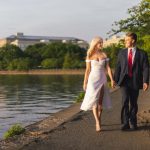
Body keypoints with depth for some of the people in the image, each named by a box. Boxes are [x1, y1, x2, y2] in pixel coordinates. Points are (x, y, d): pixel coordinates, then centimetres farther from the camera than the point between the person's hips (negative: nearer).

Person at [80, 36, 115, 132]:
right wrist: (85, 82, 0)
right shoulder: (90, 56, 0)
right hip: (93, 79, -2)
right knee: (94, 100, -12)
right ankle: (98, 123, -17)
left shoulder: (104, 55, 4)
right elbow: (87, 70, 1)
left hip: (102, 79, 2)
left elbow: (108, 68, -2)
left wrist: (112, 79, -12)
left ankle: (98, 121, 19)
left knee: (100, 101, 5)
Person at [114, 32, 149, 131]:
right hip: (124, 81, 1)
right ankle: (125, 123, -7)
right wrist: (115, 79, 1)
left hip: (135, 82, -1)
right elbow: (118, 67, 10)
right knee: (125, 100, -13)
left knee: (133, 103, 7)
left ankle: (133, 123, 22)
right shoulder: (122, 53, 10)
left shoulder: (142, 54, 1)